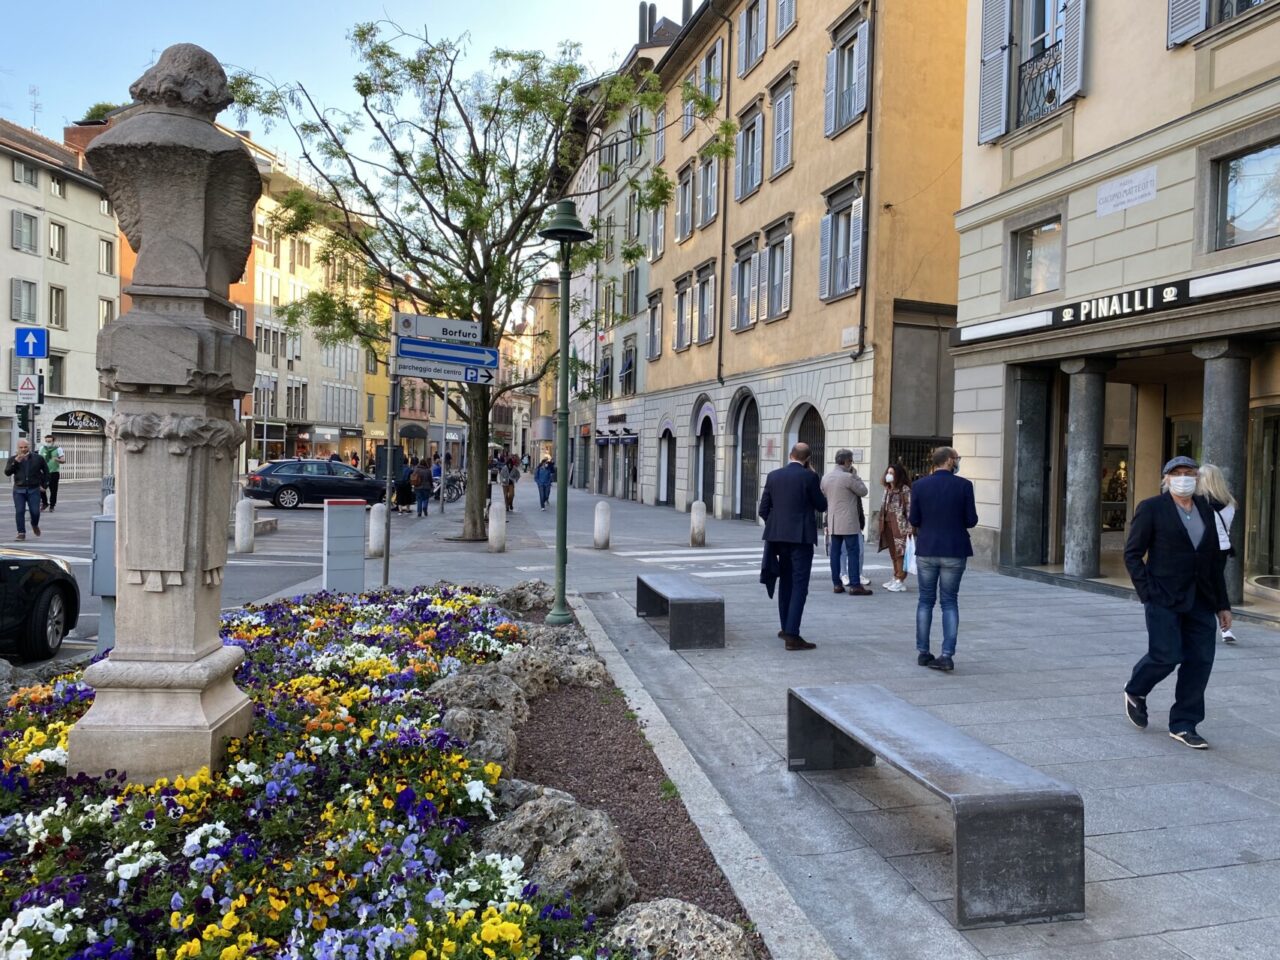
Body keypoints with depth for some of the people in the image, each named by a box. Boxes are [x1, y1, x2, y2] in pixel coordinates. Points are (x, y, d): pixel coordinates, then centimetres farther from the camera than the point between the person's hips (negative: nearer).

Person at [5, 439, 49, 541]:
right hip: (19, 490, 1)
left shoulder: (38, 459, 3)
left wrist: (44, 484, 9)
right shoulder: (13, 459, 4)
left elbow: (46, 471, 14)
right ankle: (21, 533, 2)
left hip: (34, 490, -1)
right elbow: (7, 472, -8)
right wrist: (16, 462, -18)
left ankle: (35, 525, 28)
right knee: (20, 512, -5)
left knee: (35, 512, -3)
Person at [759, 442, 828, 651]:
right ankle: (792, 635, -9)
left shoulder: (773, 476, 4)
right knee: (799, 584, -4)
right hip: (801, 536, -5)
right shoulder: (809, 477, -10)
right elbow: (821, 506, -1)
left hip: (779, 536, 5)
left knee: (786, 581, 19)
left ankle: (786, 628, 29)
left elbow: (764, 509, 5)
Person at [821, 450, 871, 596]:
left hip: (833, 522, 7)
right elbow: (863, 491, -5)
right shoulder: (848, 477, -15)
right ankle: (855, 585, -3)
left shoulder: (826, 477, 7)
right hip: (848, 522, -7)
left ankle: (836, 584, 9)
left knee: (835, 551, 8)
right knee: (853, 552, -2)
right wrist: (855, 475, 0)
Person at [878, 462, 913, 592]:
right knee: (893, 552, 12)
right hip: (888, 524, 8)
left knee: (900, 552, -6)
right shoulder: (887, 489, 14)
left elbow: (909, 509, -12)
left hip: (899, 524, -8)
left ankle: (901, 580, -3)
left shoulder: (905, 489, -9)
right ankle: (896, 578, 21)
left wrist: (909, 527, -17)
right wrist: (882, 523, 13)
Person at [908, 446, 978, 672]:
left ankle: (923, 652, 15)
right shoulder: (963, 485, -8)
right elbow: (971, 521, -6)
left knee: (925, 600, 12)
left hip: (926, 550, 1)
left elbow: (914, 521, -2)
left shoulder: (919, 486, -4)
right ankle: (947, 654, -1)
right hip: (954, 551, -1)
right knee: (950, 602, 6)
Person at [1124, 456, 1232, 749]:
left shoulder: (1205, 509, 12)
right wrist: (1147, 593, -12)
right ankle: (1135, 692, 22)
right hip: (1164, 599, -5)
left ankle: (1183, 725, 14)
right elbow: (1132, 553, -4)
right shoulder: (1151, 508, -4)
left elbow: (1214, 559, 14)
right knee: (1165, 656, -8)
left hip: (1200, 600, 5)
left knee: (1200, 661, 3)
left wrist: (1222, 604, 12)